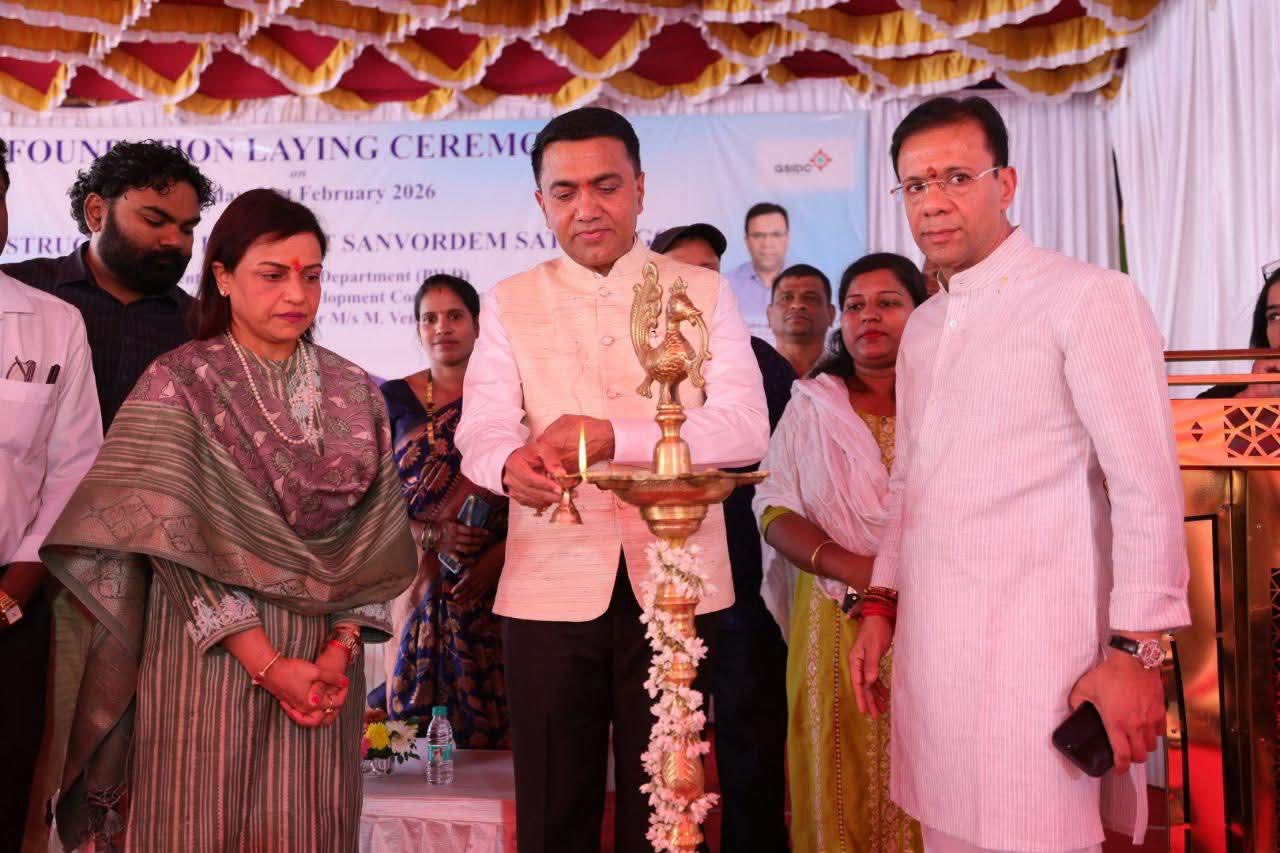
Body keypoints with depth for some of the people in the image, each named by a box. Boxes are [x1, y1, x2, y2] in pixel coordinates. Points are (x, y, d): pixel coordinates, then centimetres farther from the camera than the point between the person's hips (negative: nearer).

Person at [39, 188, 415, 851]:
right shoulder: (176, 385, -4)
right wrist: (267, 663, -14)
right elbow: (179, 543, -10)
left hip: (323, 656, 3)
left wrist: (341, 648, -8)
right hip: (207, 655, -3)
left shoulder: (353, 393, 6)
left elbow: (373, 533, 4)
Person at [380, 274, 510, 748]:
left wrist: (495, 559, -12)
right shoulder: (394, 399, 8)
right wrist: (433, 537, -13)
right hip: (420, 582, 1)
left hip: (495, 584, 0)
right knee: (420, 726, 1)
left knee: (494, 724, 0)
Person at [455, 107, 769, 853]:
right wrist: (510, 463, -29)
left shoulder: (705, 293, 6)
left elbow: (746, 429, -6)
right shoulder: (509, 304, 8)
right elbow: (479, 433, -4)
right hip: (552, 589, 1)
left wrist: (613, 438, -19)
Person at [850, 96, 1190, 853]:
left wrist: (1136, 649, -15)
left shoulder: (1088, 297, -7)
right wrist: (882, 604, 15)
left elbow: (1146, 484, -12)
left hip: (1036, 654, -6)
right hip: (931, 650, 7)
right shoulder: (922, 327, 14)